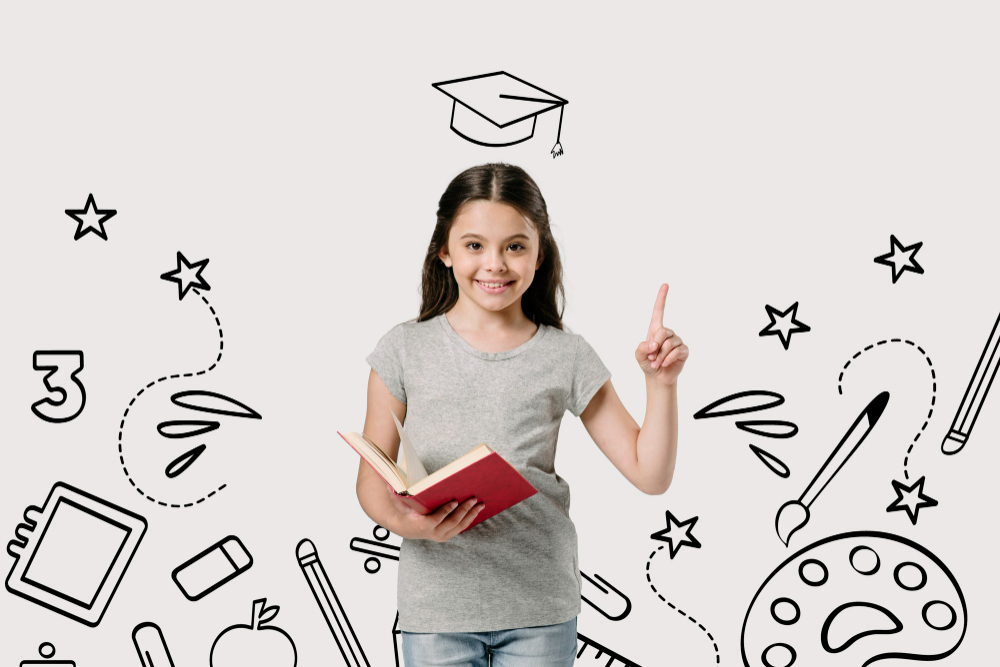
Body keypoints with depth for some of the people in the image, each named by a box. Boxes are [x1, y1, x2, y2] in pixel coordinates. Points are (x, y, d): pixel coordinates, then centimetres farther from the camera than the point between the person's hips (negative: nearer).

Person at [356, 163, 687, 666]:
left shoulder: (566, 357, 2)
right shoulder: (406, 350, 0)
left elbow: (649, 474, 3)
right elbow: (372, 480, 3)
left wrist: (662, 383, -9)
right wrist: (404, 522, -18)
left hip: (541, 609, 1)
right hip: (437, 606, 0)